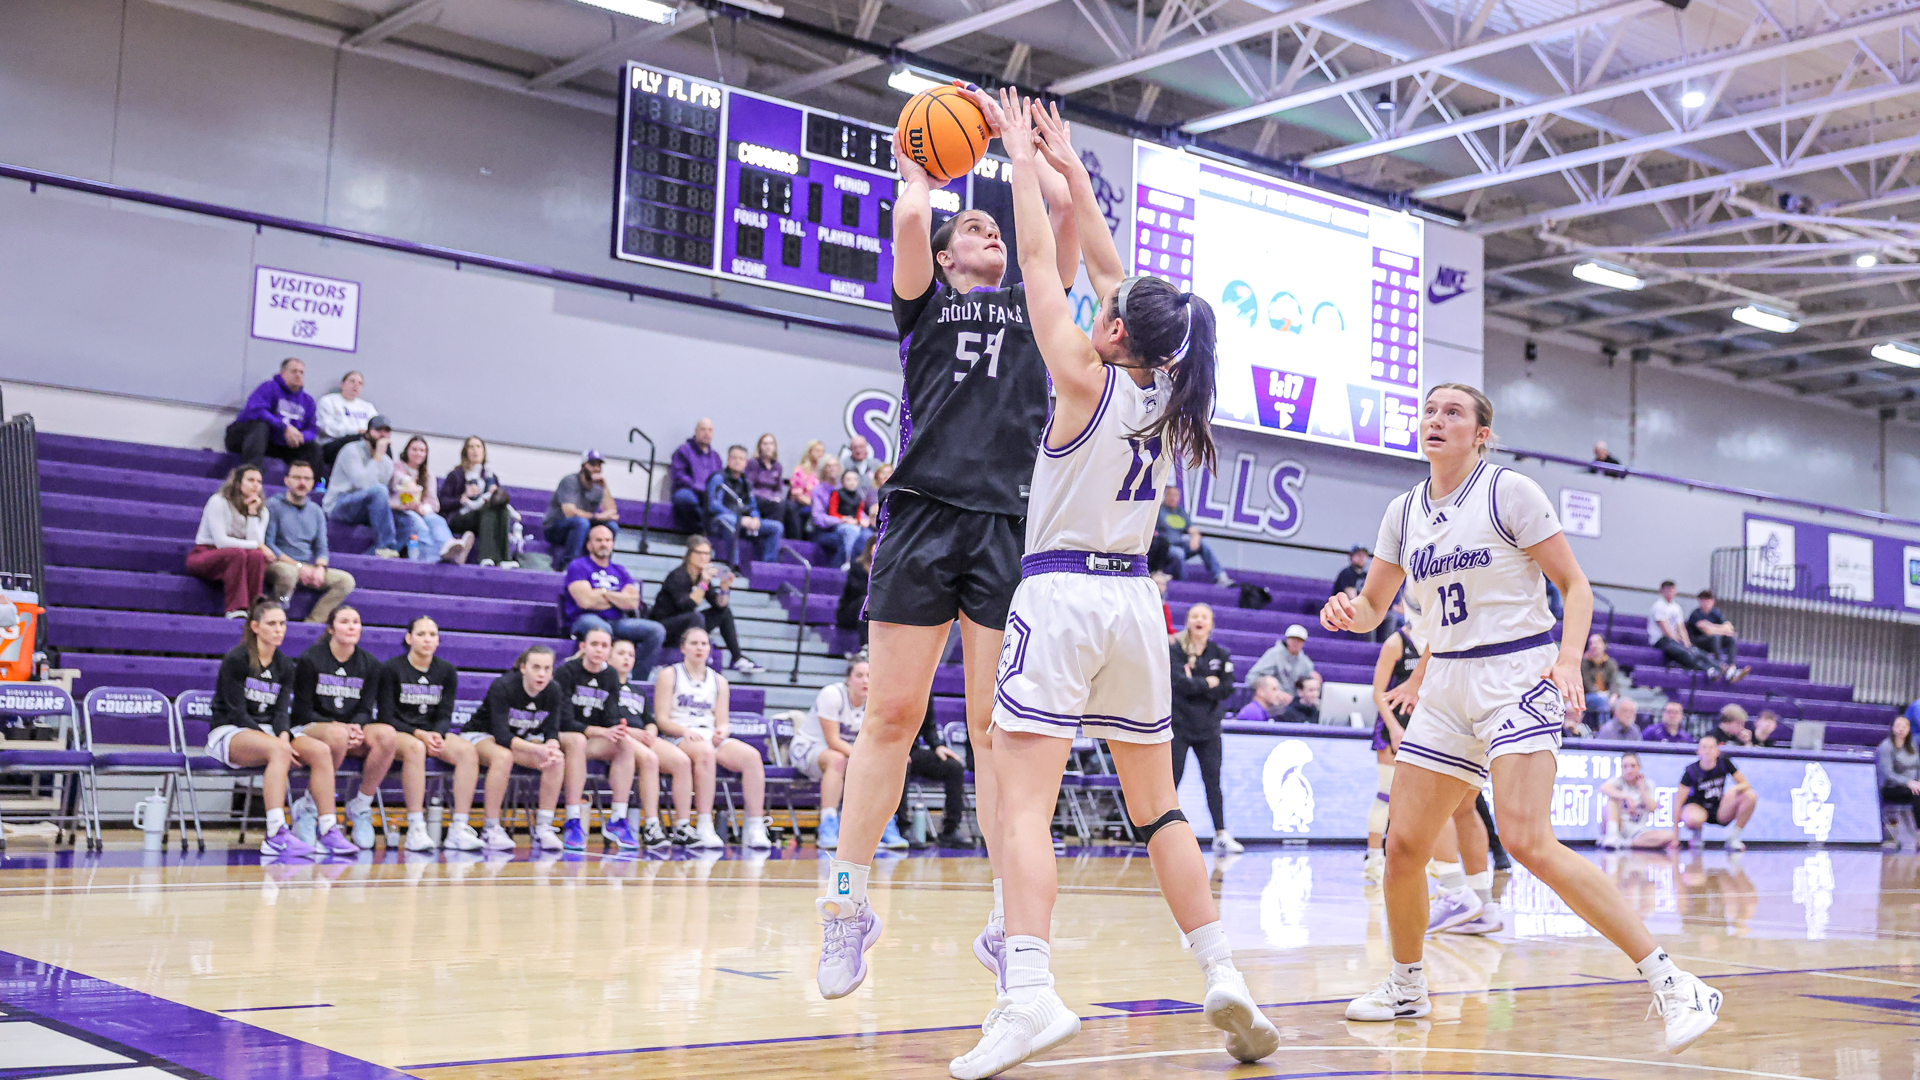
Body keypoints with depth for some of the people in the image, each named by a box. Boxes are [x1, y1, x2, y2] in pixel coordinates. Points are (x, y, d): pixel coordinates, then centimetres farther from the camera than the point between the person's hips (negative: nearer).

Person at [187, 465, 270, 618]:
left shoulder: (261, 511, 6)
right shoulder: (218, 502, -8)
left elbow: (257, 543, -11)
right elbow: (221, 541, -17)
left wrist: (252, 512, -13)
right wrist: (257, 545, -15)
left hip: (234, 560, 4)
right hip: (204, 555, -4)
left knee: (256, 556, -31)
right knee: (237, 553, -36)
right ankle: (235, 610, -43)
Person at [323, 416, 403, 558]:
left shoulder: (387, 462, 15)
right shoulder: (352, 451, -7)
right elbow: (362, 482, -22)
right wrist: (378, 457, -18)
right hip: (338, 507, -7)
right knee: (378, 490, -34)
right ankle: (386, 546, -34)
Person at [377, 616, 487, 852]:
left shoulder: (447, 671, 8)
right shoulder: (391, 669, -3)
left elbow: (445, 716, 7)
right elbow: (386, 717, -6)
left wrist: (436, 734, -17)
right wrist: (419, 734, -20)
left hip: (432, 732, 4)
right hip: (398, 734, -4)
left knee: (468, 750, -27)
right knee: (415, 748, -40)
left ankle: (459, 828, -29)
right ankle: (416, 828, -40)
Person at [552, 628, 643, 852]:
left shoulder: (611, 676, 8)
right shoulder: (566, 672, -9)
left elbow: (611, 719, 2)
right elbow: (564, 721, -17)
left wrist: (619, 729, -23)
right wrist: (601, 732, -28)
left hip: (595, 741, 5)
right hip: (561, 737, -5)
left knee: (625, 743, -25)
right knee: (577, 740, -39)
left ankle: (616, 821, -24)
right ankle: (573, 823, -38)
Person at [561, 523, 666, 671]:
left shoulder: (620, 571, 19)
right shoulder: (578, 566, 3)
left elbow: (633, 602, 4)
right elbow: (586, 601, -12)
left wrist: (603, 593, -5)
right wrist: (619, 599, 3)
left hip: (616, 622, 6)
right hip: (585, 619, -5)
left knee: (657, 630, -15)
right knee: (602, 628, -41)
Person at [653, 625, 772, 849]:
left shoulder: (719, 681, 21)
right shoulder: (669, 675, 9)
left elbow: (722, 721, 14)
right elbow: (662, 719, -1)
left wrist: (721, 732, -11)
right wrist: (686, 731, -19)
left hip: (712, 737, 4)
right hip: (678, 738, -4)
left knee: (752, 756, -26)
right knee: (705, 752, -41)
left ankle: (755, 829, -29)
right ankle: (704, 829, -44)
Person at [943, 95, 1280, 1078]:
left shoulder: (1087, 380, -7)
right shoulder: (1164, 393, 8)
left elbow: (1040, 263, -1)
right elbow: (1106, 270, 18)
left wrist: (1024, 160, 11)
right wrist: (1073, 173, 26)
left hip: (1061, 593, -6)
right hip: (1134, 601, 7)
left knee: (1024, 803, -12)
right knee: (1159, 809, 14)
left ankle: (1029, 995, -25)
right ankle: (1224, 979, 11)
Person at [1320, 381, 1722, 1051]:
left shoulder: (1510, 492, -6)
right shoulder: (1405, 511, 10)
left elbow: (1574, 583, -5)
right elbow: (1372, 607, 16)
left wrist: (1569, 660, -21)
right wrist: (1348, 612, -8)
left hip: (1517, 677, -6)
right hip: (1447, 685, 6)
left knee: (1528, 842, -22)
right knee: (1404, 846, 3)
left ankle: (1671, 984, -17)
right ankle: (1407, 987, 26)